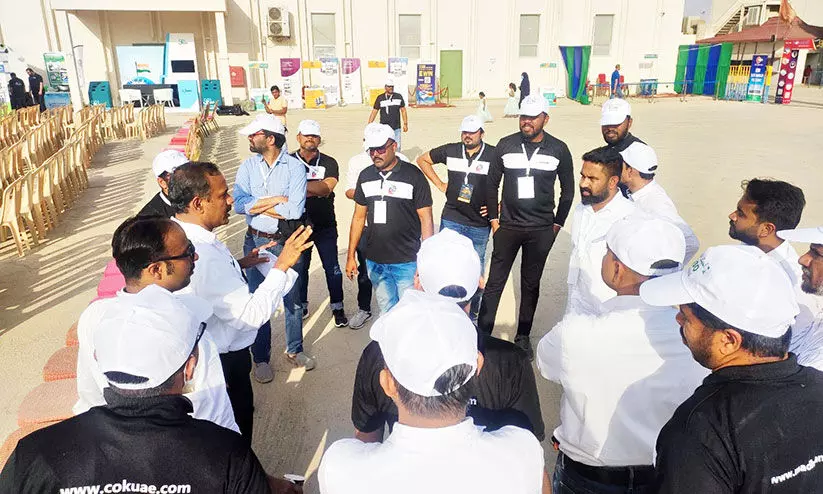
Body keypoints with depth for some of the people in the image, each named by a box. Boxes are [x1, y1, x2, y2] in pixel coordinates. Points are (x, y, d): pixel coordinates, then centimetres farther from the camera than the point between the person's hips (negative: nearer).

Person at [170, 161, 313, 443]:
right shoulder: (204, 255, -36)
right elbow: (250, 315, -35)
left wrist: (237, 264, 4)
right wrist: (282, 266, -31)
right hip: (224, 363, -10)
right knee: (236, 433, 16)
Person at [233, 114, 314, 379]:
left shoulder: (295, 167, -10)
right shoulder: (248, 166, -1)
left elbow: (295, 210, -21)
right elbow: (239, 204, -12)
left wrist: (258, 205, -14)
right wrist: (276, 201, -19)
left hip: (287, 241, -2)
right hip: (256, 242, 2)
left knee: (292, 298, 13)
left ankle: (294, 349, 34)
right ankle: (261, 358, 27)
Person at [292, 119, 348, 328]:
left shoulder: (329, 163, -3)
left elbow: (327, 187, -20)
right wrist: (316, 190, -20)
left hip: (325, 225, -1)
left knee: (332, 267, 5)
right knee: (299, 267, 14)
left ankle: (337, 307, 21)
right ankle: (301, 305, 32)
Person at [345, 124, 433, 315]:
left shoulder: (413, 175, -8)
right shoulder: (366, 176, 6)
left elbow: (426, 219, -8)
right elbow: (359, 217, 12)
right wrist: (351, 255, 10)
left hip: (407, 263, -4)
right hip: (375, 262, 4)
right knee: (386, 312, 17)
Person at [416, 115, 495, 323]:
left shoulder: (494, 155, -7)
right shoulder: (450, 150, 0)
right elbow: (422, 159, 14)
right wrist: (439, 184, 8)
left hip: (480, 223, -1)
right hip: (451, 220, 1)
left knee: (476, 272, 12)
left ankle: (474, 315, 29)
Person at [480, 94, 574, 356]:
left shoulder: (558, 149, -2)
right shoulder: (505, 145, -2)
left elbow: (568, 189, 7)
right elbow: (492, 184, 6)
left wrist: (557, 223, 5)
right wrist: (493, 219, 3)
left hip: (541, 230, 0)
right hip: (508, 226, 0)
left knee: (531, 284, 12)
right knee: (494, 283, 3)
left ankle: (523, 337, 26)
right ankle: (482, 335, 13)